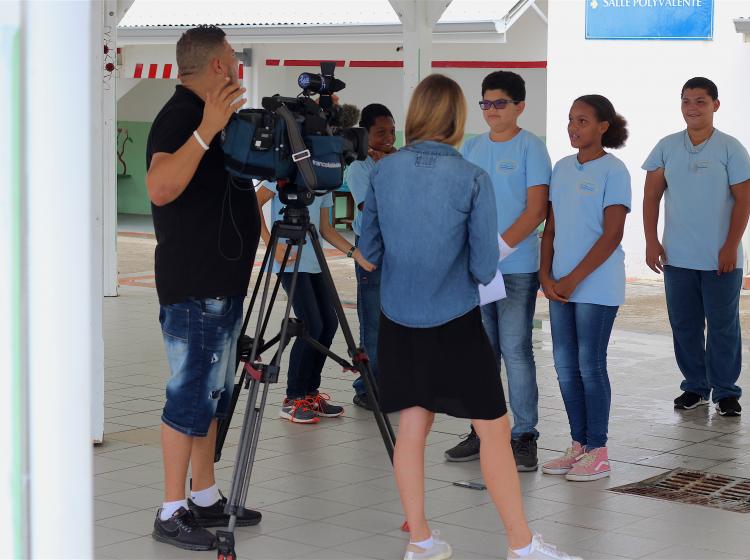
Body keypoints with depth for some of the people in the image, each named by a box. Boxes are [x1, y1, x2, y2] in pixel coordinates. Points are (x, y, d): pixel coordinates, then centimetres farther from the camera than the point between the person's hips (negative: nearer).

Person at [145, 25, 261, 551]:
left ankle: (206, 498, 22)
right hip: (194, 287, -10)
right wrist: (205, 130, -36)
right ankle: (172, 513, -1)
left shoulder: (210, 117, 17)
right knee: (191, 395, -7)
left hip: (222, 284, 10)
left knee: (212, 395, 14)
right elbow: (160, 188, -33)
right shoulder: (179, 118, -15)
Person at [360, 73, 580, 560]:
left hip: (399, 323, 4)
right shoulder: (473, 179, -13)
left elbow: (369, 250, 6)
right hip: (455, 324, -4)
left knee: (412, 427, 12)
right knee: (495, 430, 4)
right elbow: (485, 269, -12)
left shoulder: (383, 172, -3)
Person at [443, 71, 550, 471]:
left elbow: (536, 210, -10)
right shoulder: (471, 148, 13)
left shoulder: (530, 148, -4)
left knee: (516, 351, -4)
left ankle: (524, 437, 3)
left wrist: (498, 248, -18)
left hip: (516, 269, -5)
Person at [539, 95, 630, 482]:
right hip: (560, 286, 7)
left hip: (597, 287, -6)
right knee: (565, 365, 9)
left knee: (590, 366, -3)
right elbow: (551, 228, 13)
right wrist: (546, 275, 0)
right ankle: (579, 445, 19)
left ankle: (598, 451, 5)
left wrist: (574, 279, -15)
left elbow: (612, 235, -13)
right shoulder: (562, 168, 12)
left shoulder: (613, 171, -8)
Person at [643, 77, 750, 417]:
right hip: (677, 258, 3)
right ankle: (695, 387, 21)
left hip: (721, 259, -3)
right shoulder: (667, 147, 5)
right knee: (684, 325, 9)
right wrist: (651, 242, -1)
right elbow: (651, 196, 7)